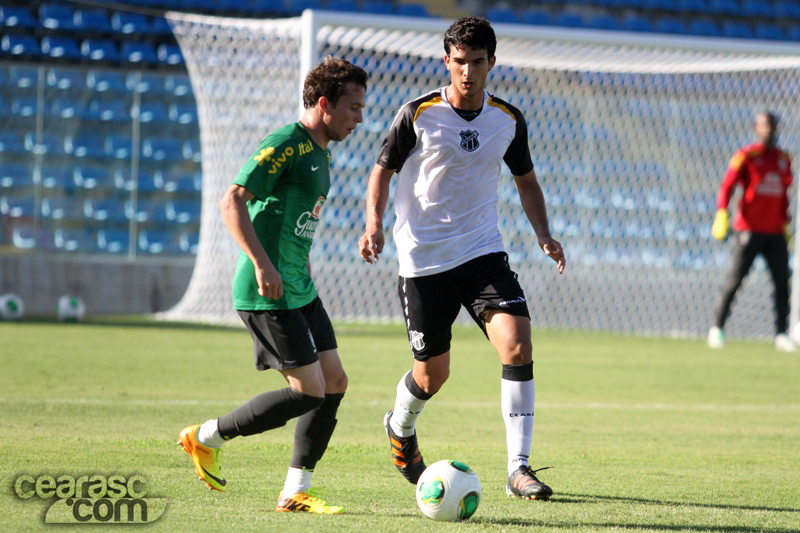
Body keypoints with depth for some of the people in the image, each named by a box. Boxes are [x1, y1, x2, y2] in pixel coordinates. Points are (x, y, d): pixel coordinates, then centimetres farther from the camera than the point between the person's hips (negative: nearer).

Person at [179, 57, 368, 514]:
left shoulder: (322, 153, 15)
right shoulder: (286, 145, -15)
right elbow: (232, 201, -21)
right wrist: (262, 264, -27)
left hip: (301, 291, 10)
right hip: (267, 294, -10)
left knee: (335, 382, 5)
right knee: (309, 390, -11)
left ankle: (295, 493, 11)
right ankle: (206, 438, 4)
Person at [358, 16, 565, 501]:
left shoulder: (508, 120, 2)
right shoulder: (418, 115, -8)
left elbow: (526, 179, 17)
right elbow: (383, 169, 3)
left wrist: (544, 234, 2)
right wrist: (375, 224, -14)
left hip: (483, 251, 2)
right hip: (424, 257, -2)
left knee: (518, 345, -18)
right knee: (433, 373, 5)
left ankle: (519, 469, -13)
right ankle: (401, 429, 42)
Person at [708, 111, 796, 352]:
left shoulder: (783, 159, 14)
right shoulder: (746, 156, -2)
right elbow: (727, 186, -8)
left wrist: (785, 224, 19)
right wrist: (721, 215, -21)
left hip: (775, 232, 5)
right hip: (749, 230, -5)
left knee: (782, 281, -3)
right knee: (736, 278, -6)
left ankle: (781, 335, 0)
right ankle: (718, 328, 4)